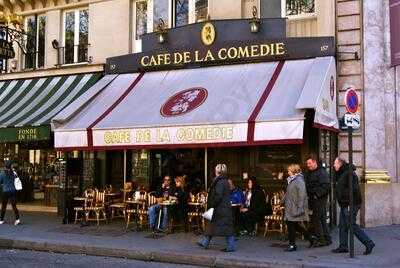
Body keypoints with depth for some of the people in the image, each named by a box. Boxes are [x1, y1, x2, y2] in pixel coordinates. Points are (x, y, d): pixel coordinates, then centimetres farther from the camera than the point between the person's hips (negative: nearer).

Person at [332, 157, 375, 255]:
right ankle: (343, 246, 16)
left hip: (351, 204, -10)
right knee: (342, 225, 11)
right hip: (344, 204, 10)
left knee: (351, 224, -9)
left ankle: (368, 243, -1)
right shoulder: (341, 174, 16)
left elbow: (354, 189, -23)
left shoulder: (349, 173, -16)